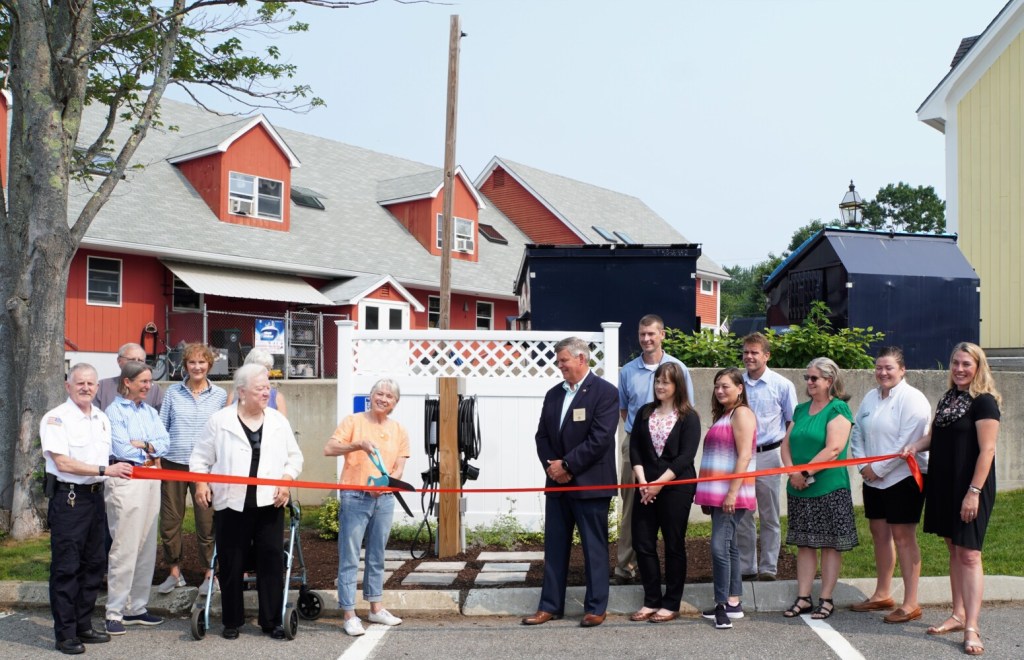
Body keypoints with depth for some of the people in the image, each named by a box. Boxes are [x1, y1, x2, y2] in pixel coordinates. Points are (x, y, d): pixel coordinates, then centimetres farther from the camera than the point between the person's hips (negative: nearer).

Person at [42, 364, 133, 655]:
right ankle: (65, 634, 7)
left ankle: (83, 625, 24)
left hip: (95, 496, 7)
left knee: (94, 564, 12)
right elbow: (63, 463, -18)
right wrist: (105, 470, -21)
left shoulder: (102, 419, 13)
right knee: (66, 567, -2)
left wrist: (122, 469, 5)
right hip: (68, 497, -7)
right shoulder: (56, 419, -10)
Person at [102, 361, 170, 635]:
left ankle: (137, 607, 19)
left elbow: (164, 442, 4)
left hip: (151, 480, 7)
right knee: (124, 548, -7)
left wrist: (143, 444, -13)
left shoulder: (150, 412, 15)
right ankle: (115, 612, 0)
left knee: (147, 547, 10)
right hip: (126, 481, -7)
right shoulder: (115, 411, -5)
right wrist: (152, 451, -1)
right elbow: (121, 449, -14)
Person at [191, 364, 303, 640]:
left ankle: (271, 620, 13)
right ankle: (232, 621, 20)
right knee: (231, 564, 6)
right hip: (231, 504, -2)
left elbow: (294, 457, 11)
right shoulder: (219, 420, 1)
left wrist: (287, 479, -5)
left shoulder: (279, 421, 8)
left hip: (269, 503, 2)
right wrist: (200, 483, -9)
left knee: (272, 560, 2)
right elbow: (201, 457, 6)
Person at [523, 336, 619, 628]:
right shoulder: (553, 394, 12)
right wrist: (551, 465, -7)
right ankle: (550, 605, 18)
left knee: (594, 547, 4)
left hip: (590, 483, -6)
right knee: (555, 546, 10)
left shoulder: (605, 392, -8)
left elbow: (599, 439, -17)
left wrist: (566, 465, -16)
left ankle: (596, 607, 13)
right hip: (557, 483, 6)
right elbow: (542, 436, 11)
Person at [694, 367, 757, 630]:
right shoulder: (722, 415, 19)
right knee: (728, 545, 12)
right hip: (717, 493, 10)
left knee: (719, 546, -14)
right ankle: (734, 603, 17)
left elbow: (744, 455, -17)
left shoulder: (742, 413, -9)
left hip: (731, 493, -10)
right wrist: (707, 497, 19)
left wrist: (733, 492, -22)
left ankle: (723, 605, -10)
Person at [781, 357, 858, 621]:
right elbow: (787, 443, 10)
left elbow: (833, 449, -18)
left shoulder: (838, 409, -8)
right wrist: (792, 472, -8)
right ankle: (803, 598, 15)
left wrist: (805, 472, -16)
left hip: (829, 488, -7)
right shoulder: (801, 409, 13)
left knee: (830, 545, 3)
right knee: (804, 544, 10)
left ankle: (826, 600, 9)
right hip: (799, 489, 7)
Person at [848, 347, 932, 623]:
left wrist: (878, 468, -15)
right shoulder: (870, 398, 12)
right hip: (873, 479, 7)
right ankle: (882, 594, 26)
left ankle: (910, 603, 1)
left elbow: (906, 442, -18)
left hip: (903, 477, -7)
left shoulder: (912, 399, -11)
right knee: (879, 534, 14)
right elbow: (857, 433, 13)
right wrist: (864, 465, -2)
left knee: (903, 537, -5)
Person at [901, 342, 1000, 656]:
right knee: (953, 549, 14)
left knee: (968, 554, -8)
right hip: (944, 485, 8)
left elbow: (987, 450, -17)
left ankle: (972, 629, -6)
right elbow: (936, 434, 20)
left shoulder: (984, 402, -12)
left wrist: (974, 492, -21)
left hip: (969, 487, -8)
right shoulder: (947, 399, 11)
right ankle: (958, 615, 24)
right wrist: (916, 445, -2)